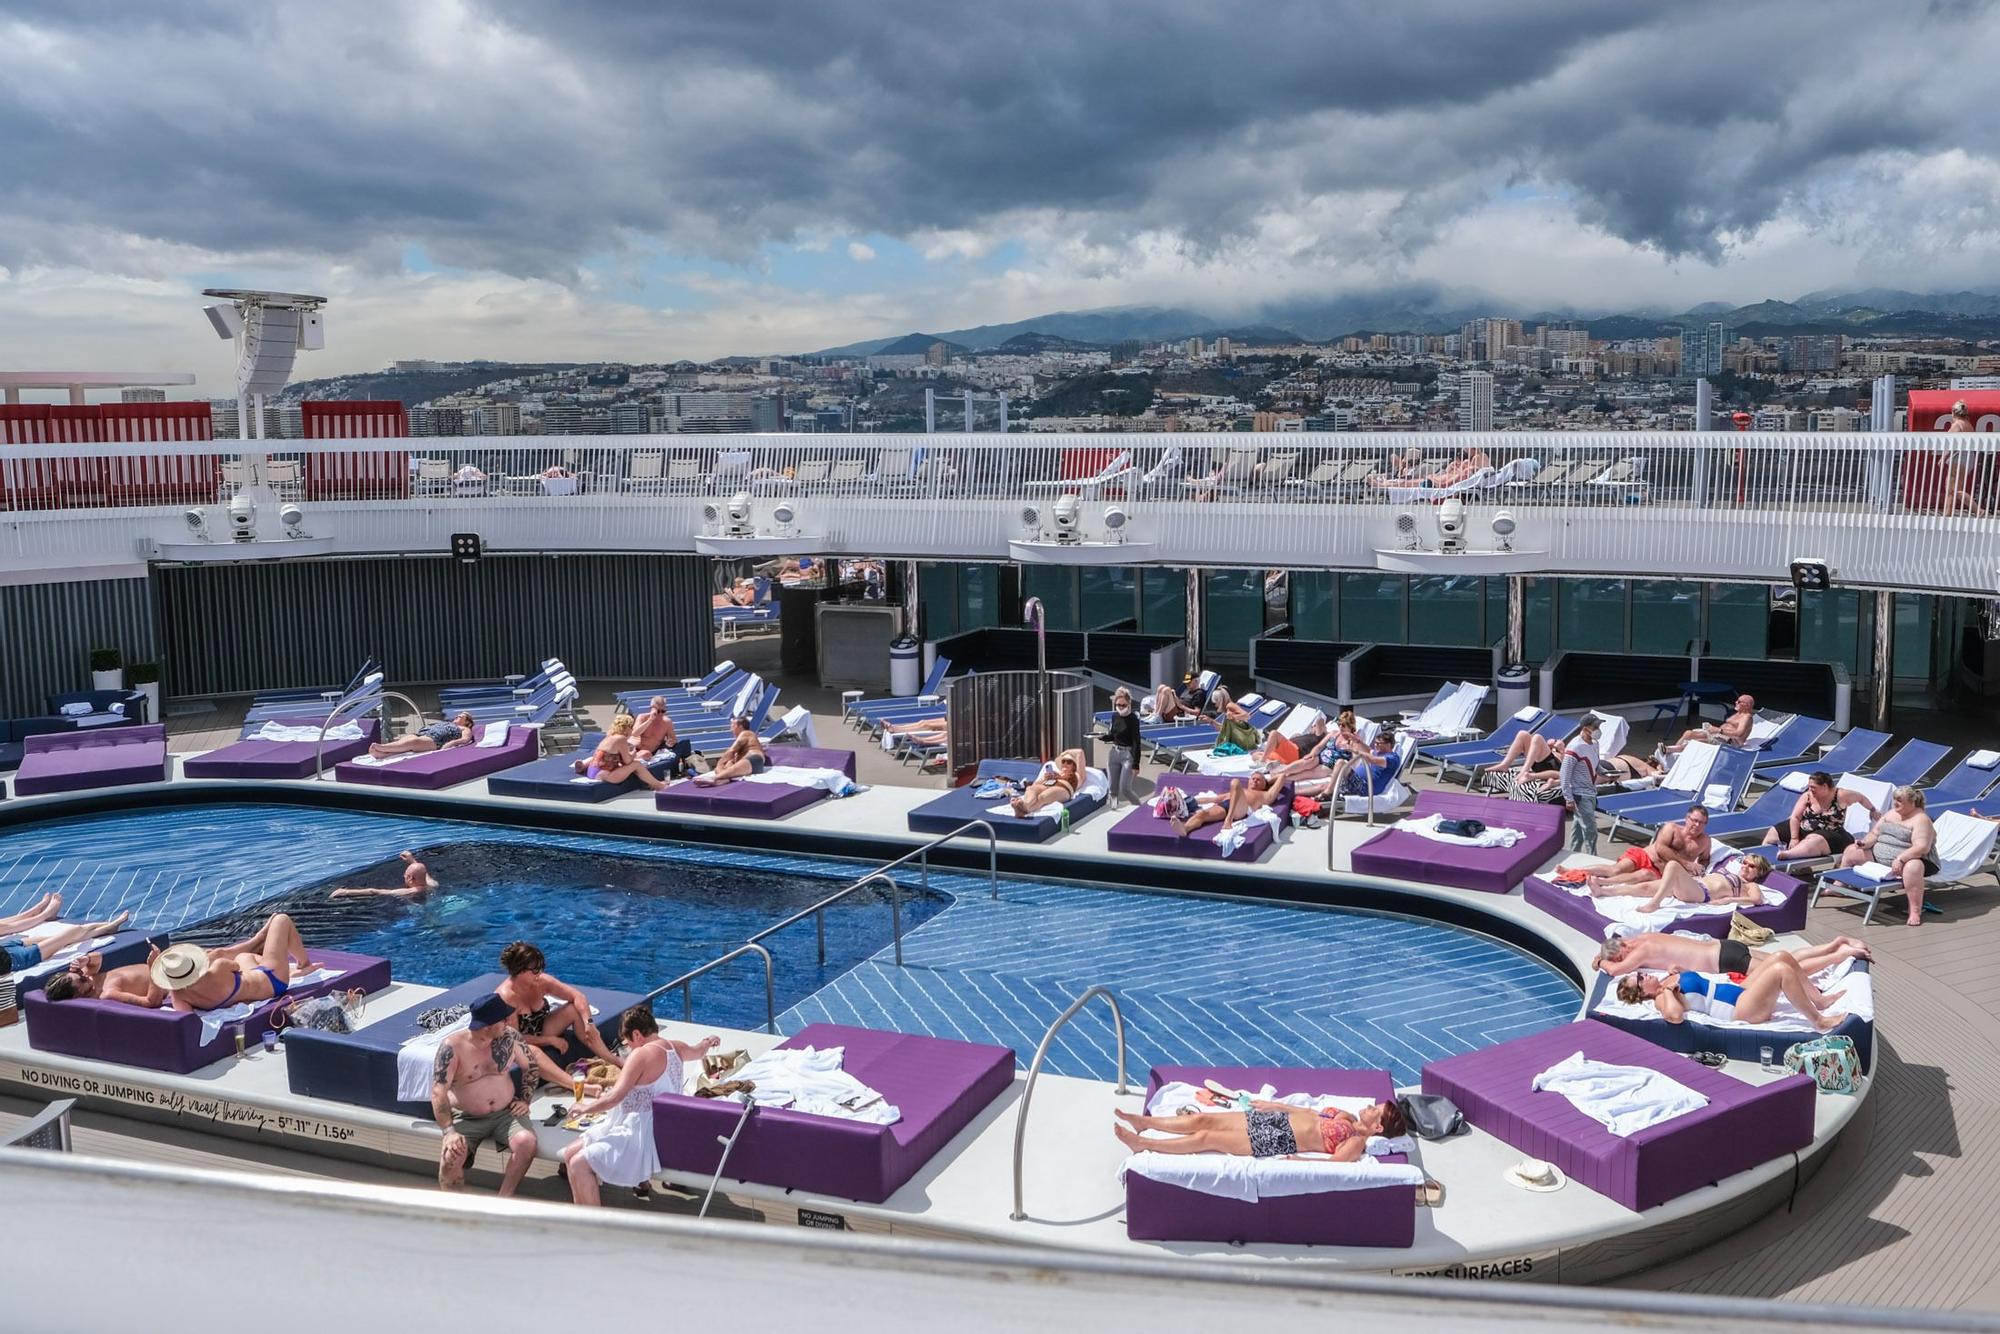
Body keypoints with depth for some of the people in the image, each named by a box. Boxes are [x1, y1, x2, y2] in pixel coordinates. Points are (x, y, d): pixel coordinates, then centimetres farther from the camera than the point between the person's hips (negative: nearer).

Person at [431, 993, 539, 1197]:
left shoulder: (509, 1036, -2)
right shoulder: (452, 1046, -14)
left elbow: (528, 1067, 15)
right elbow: (438, 1092, -18)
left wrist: (524, 1099, 5)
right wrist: (449, 1131, -27)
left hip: (506, 1113, 2)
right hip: (466, 1119, -2)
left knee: (526, 1142, -27)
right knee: (451, 1158, -30)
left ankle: (502, 1201, -11)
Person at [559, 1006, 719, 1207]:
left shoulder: (642, 1054, -17)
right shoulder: (674, 1047, 8)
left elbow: (615, 1097, -23)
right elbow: (698, 1051, 32)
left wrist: (586, 1108, -7)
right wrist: (708, 1042, 54)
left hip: (643, 1137, -10)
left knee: (578, 1165, -17)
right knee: (570, 1153, 11)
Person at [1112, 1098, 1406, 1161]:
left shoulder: (1357, 1142, -8)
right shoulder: (1348, 1117, 17)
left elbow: (1335, 1162, -23)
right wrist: (1271, 1105, 22)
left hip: (1278, 1142, -8)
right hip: (1278, 1120, 8)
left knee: (1206, 1138, -13)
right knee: (1203, 1119, -1)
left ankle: (1143, 1143, -7)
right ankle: (1143, 1122, 7)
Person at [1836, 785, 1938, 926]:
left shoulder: (1921, 820, -14)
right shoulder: (1891, 814, 11)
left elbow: (1922, 847, -26)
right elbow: (1875, 834, 15)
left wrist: (1900, 859, -36)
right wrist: (1865, 843, -7)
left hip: (1908, 860, -9)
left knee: (1912, 867, -44)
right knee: (1851, 850, 7)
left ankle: (1915, 912, -40)